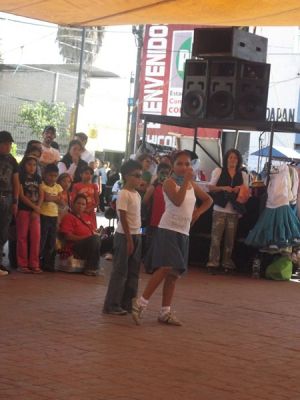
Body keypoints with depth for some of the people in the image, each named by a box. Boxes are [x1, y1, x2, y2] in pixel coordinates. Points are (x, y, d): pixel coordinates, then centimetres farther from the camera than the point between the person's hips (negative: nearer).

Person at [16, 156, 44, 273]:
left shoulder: (38, 178, 13)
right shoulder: (21, 177, -4)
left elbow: (41, 195, 8)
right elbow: (21, 196, -11)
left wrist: (37, 209, -6)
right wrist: (34, 207, -13)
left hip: (35, 212, 5)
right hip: (23, 210, -5)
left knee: (36, 237, 1)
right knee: (22, 237, -3)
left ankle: (34, 264, 5)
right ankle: (22, 264, 0)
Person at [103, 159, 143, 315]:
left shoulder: (137, 194, 12)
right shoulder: (123, 194, -13)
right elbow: (123, 218, -16)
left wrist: (136, 238, 10)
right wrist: (129, 239, -18)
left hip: (136, 235, 9)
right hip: (124, 235, -8)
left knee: (133, 272, 10)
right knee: (120, 271, -5)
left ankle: (127, 304, 16)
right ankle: (112, 305, 1)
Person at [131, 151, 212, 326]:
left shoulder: (192, 185, 13)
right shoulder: (170, 182, -7)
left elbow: (208, 200, 28)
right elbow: (177, 201, -25)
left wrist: (198, 212, 10)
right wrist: (186, 180, -23)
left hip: (184, 232, 7)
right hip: (168, 229, -7)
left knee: (175, 272, 7)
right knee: (166, 268, -20)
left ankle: (165, 312, 12)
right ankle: (141, 302, -14)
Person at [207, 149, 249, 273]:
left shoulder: (243, 175, 10)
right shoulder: (218, 171, 4)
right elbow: (210, 188, 2)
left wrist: (240, 189, -9)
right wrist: (223, 188, -15)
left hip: (234, 211, 2)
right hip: (220, 209, -2)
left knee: (230, 238, 6)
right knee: (216, 236, -5)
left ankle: (227, 263, 13)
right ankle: (213, 263, -4)